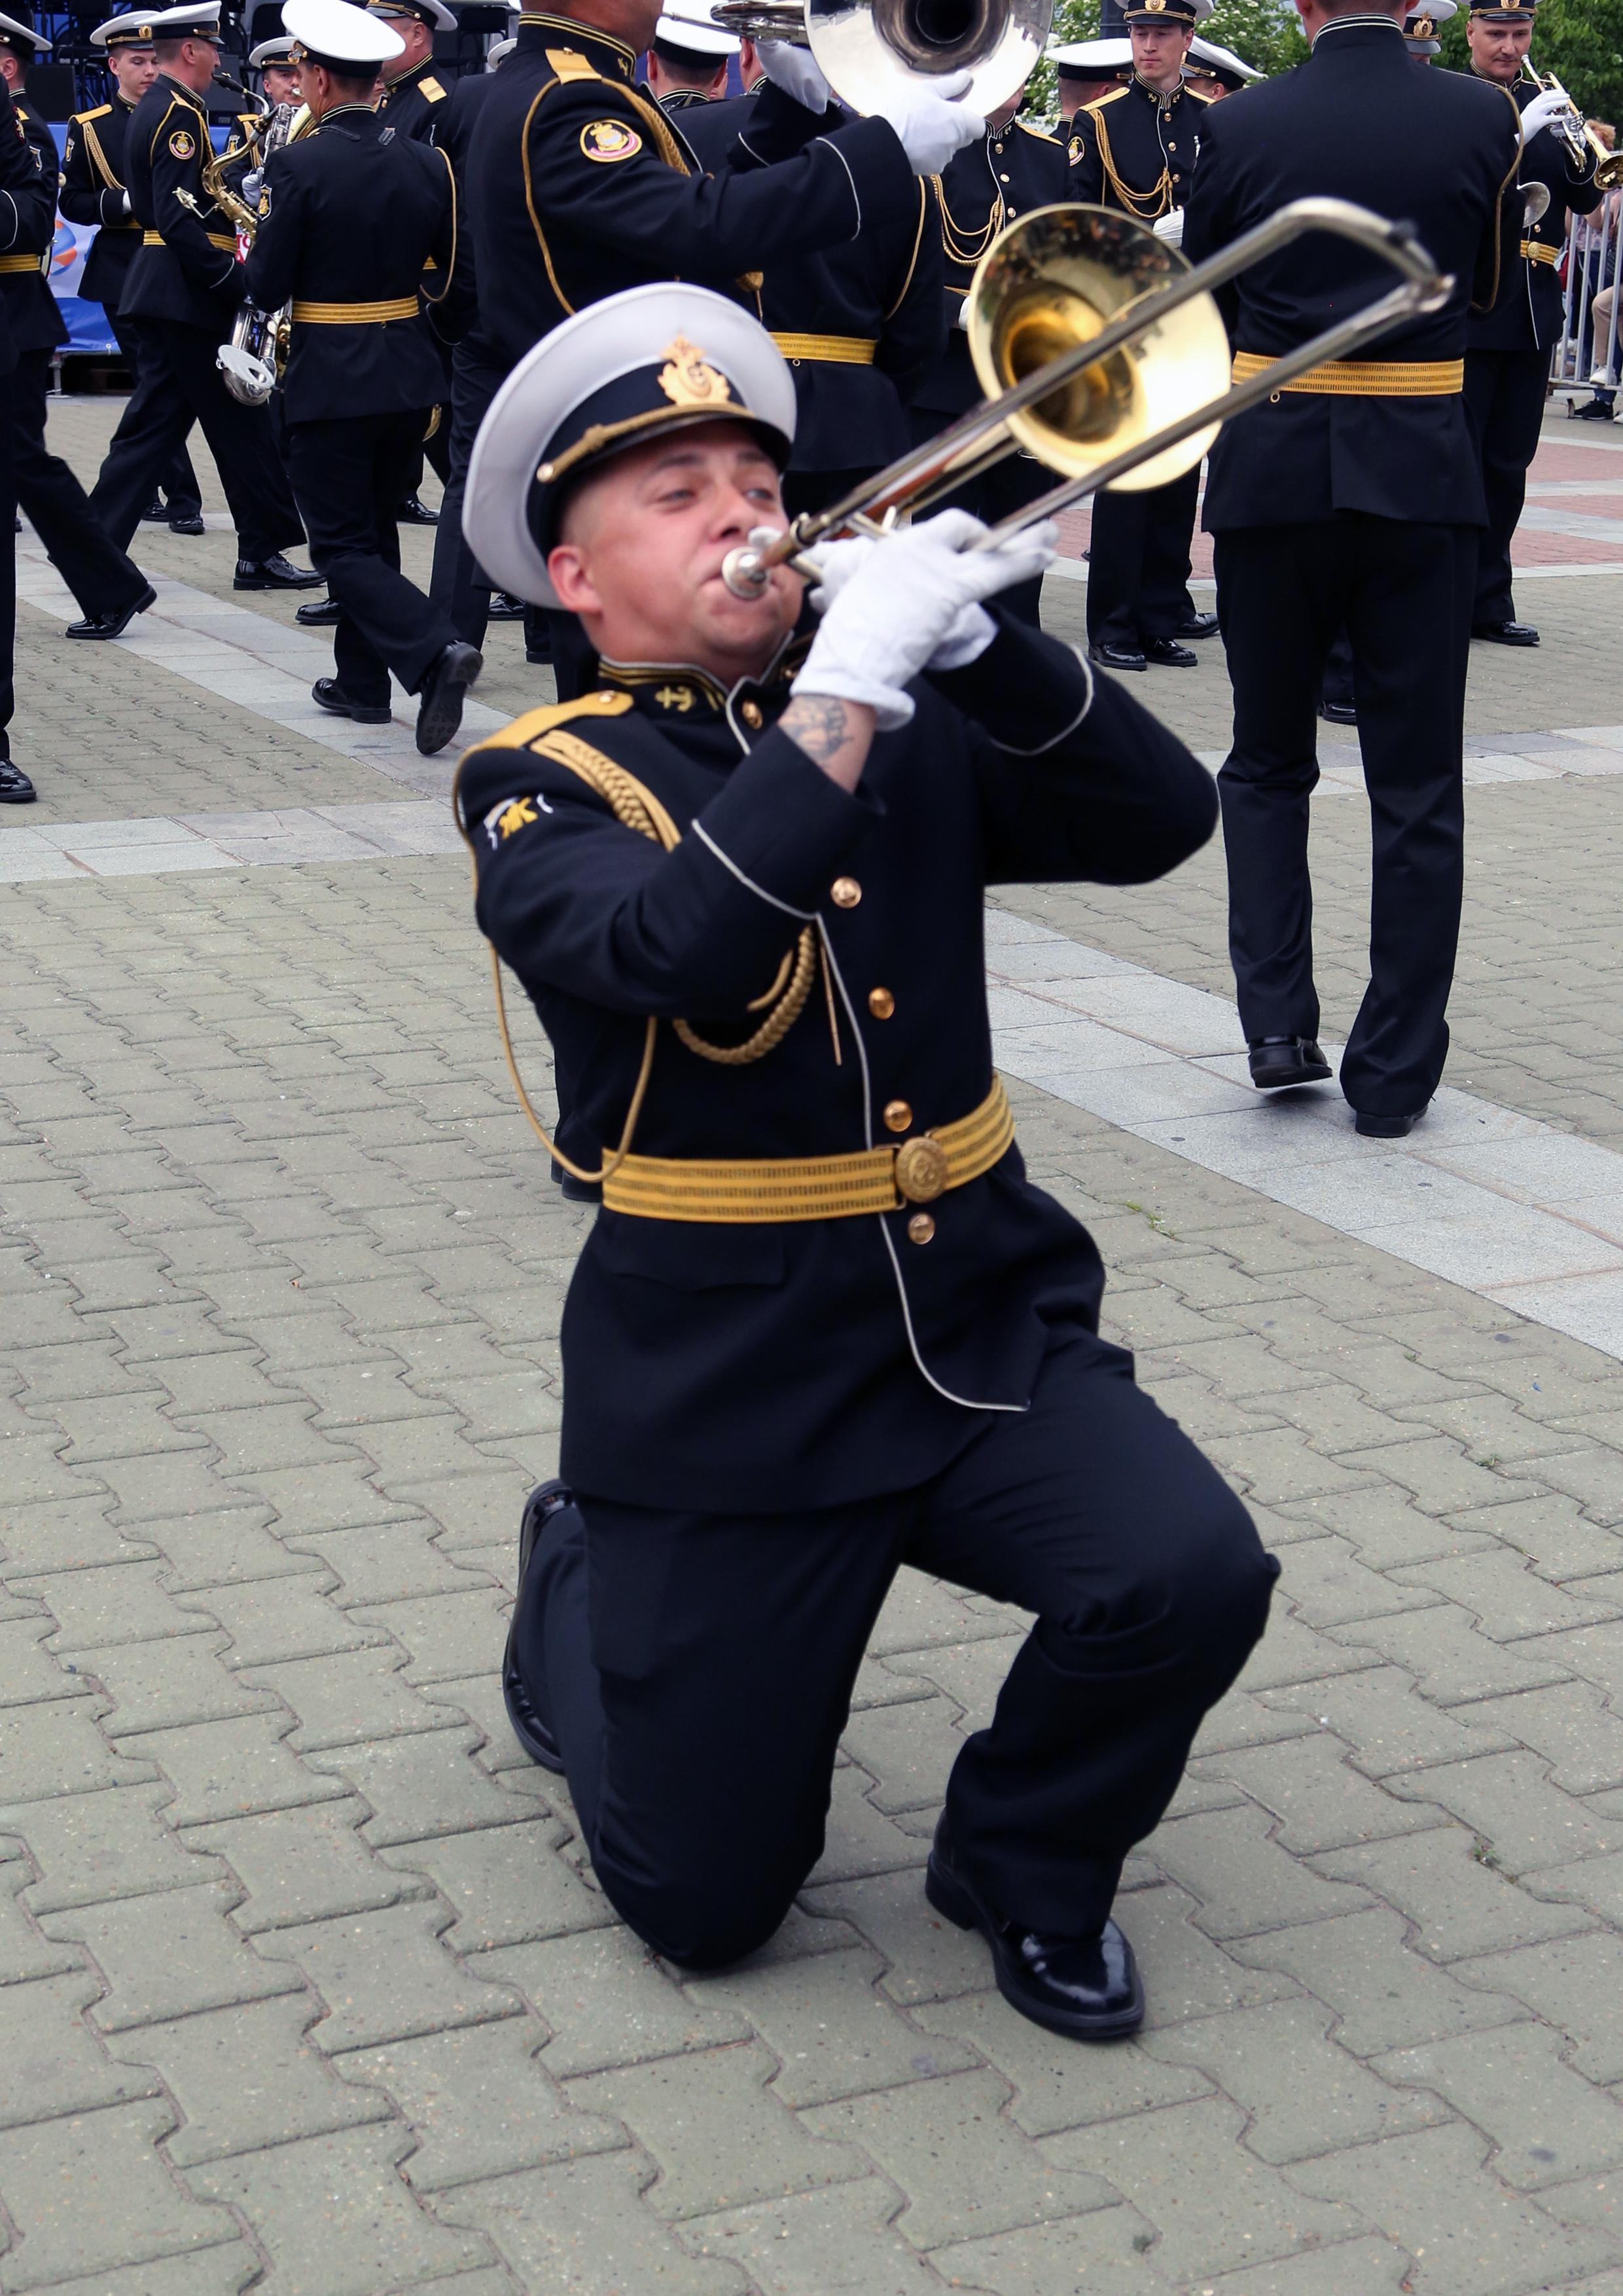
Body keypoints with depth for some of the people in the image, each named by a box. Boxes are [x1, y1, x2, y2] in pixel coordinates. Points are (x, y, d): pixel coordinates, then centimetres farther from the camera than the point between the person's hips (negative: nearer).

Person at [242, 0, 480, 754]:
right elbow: (461, 272, 6)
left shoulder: (298, 164, -14)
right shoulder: (427, 163, 0)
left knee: (342, 546, 0)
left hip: (329, 380, -5)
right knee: (374, 527, 20)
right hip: (409, 373, 6)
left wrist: (254, 256, 9)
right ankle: (363, 680, 27)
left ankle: (434, 651, -21)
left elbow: (267, 289, -13)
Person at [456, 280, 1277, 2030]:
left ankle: (1023, 1862, 8)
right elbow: (679, 945, -29)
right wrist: (845, 684, -30)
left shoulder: (908, 736, 6)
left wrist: (969, 638, -21)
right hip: (725, 1385, -3)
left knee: (1194, 1576, -24)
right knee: (705, 1908, 5)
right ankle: (576, 1585, 36)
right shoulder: (542, 785, -7)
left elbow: (1156, 819, -9)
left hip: (984, 1319, 4)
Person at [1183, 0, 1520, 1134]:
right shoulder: (1480, 118, -3)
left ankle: (1278, 1022, 6)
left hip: (1273, 467, 0)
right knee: (1417, 784, 6)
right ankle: (1395, 1070, 8)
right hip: (1422, 468, 0)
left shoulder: (1242, 126, -4)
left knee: (1268, 762, 16)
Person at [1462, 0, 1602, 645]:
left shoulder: (1545, 104, 14)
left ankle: (1487, 600, 16)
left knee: (1508, 461, 9)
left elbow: (1585, 200, 10)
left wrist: (1577, 148, -10)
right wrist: (1518, 133, -24)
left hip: (1533, 310, 5)